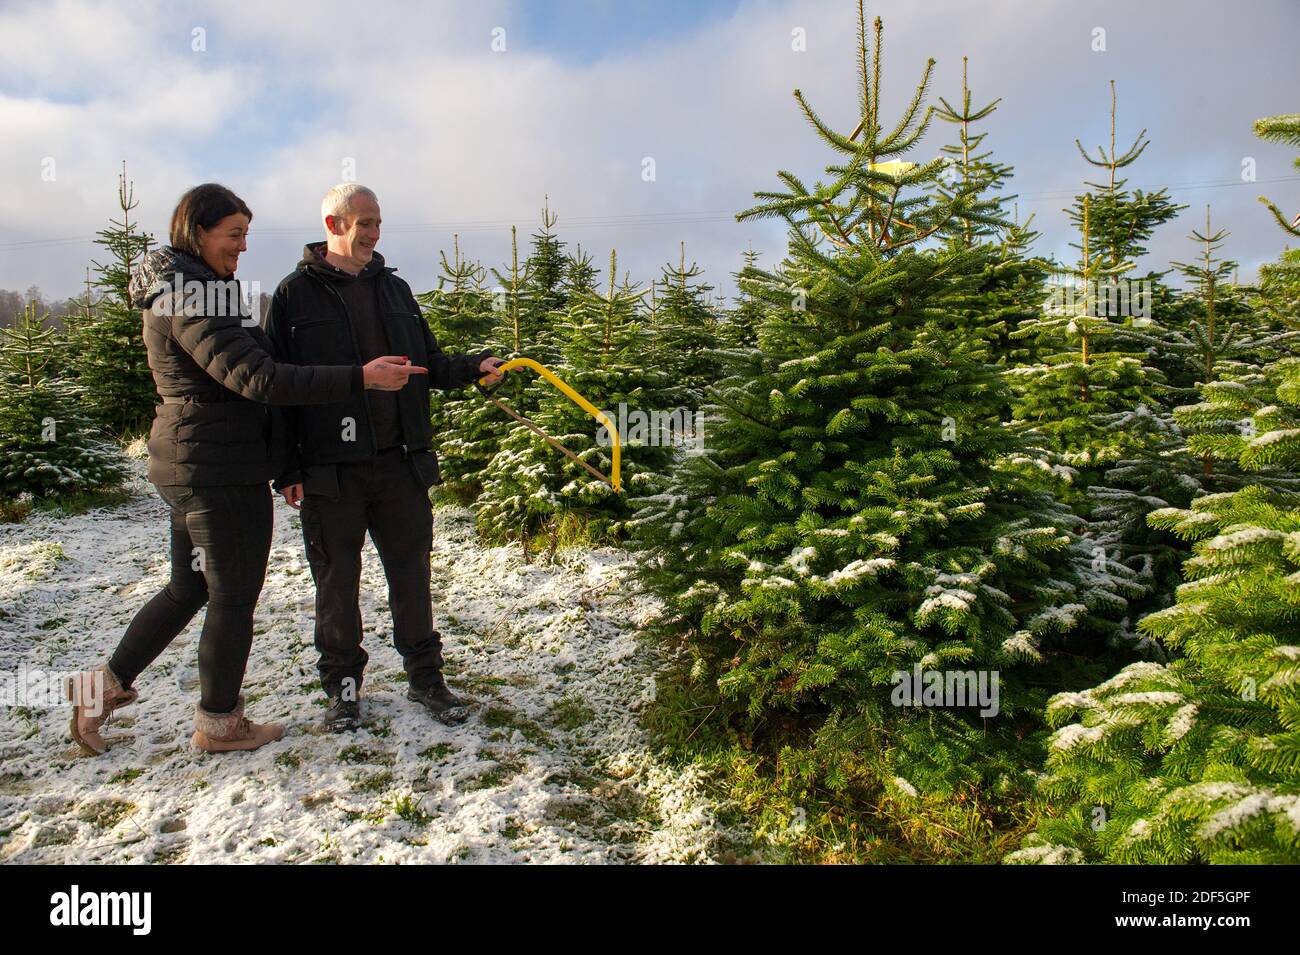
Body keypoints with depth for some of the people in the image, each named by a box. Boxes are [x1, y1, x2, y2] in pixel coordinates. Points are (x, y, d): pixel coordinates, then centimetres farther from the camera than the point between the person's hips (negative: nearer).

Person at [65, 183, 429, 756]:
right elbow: (257, 379, -27)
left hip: (189, 466, 10)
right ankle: (219, 724, 20)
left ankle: (105, 686, 31)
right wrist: (359, 378, -30)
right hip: (223, 469, -10)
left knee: (189, 587, 21)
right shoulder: (195, 295, -18)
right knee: (234, 596, 5)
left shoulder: (173, 294, 15)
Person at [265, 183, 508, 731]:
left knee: (411, 571, 10)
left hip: (399, 463, 4)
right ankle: (343, 683, 24)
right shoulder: (296, 294, -1)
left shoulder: (393, 289, 13)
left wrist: (473, 367, -6)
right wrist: (286, 470, -8)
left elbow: (429, 365, 15)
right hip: (330, 470, -3)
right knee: (337, 580, 8)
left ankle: (425, 674, 24)